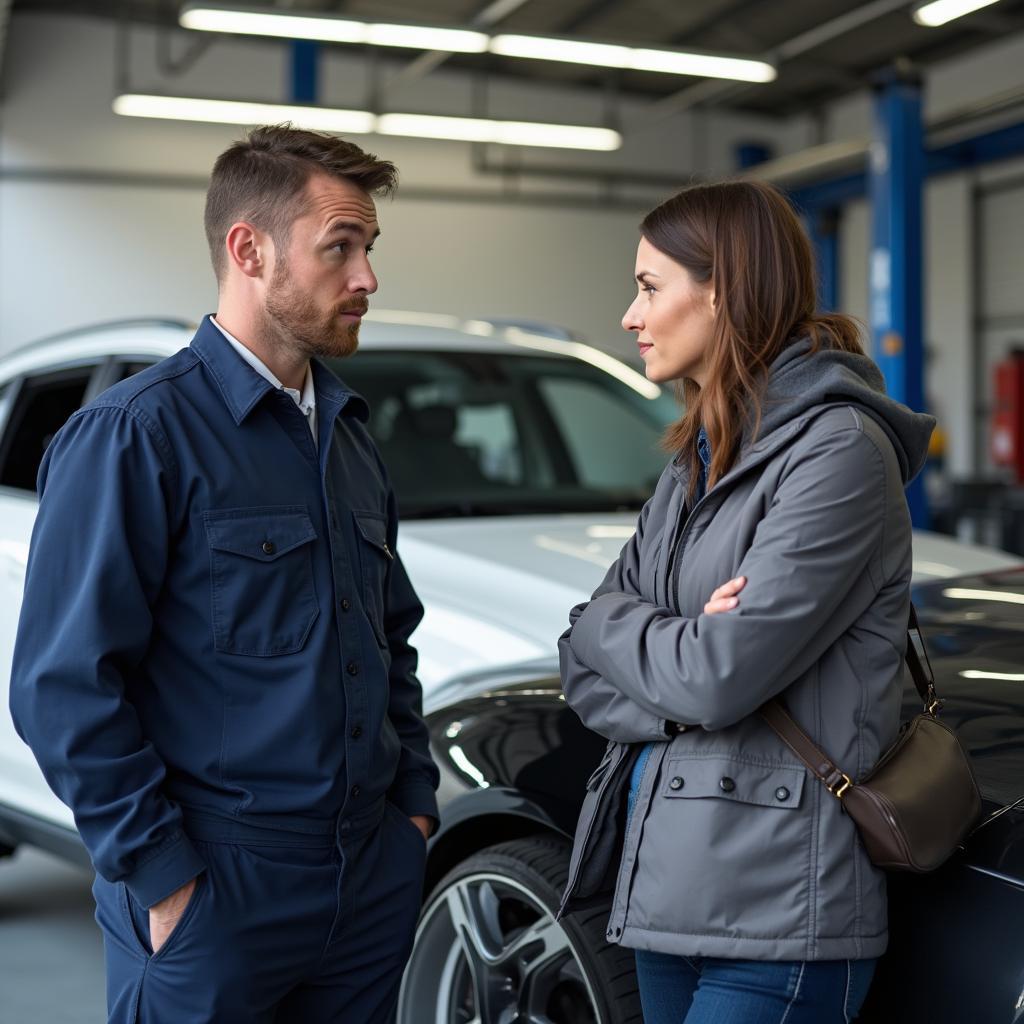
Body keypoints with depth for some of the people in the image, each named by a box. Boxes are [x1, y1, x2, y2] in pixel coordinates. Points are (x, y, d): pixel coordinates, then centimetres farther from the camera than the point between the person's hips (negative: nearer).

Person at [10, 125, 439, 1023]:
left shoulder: (348, 429, 11)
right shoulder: (134, 435, -13)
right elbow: (64, 688, -15)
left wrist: (415, 800, 10)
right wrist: (160, 876, -16)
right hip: (216, 893, -6)